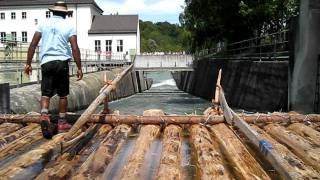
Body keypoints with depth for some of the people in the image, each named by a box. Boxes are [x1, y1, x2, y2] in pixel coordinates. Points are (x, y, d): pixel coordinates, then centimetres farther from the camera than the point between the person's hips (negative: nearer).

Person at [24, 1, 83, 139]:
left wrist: (28, 63, 9)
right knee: (63, 94, 8)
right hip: (62, 62, -1)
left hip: (46, 62, 2)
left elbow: (33, 45, 4)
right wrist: (79, 68, 0)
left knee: (46, 93, 2)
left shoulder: (44, 24, 9)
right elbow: (75, 48, -4)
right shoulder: (69, 26, 4)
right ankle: (62, 123, 14)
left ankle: (44, 116, -22)